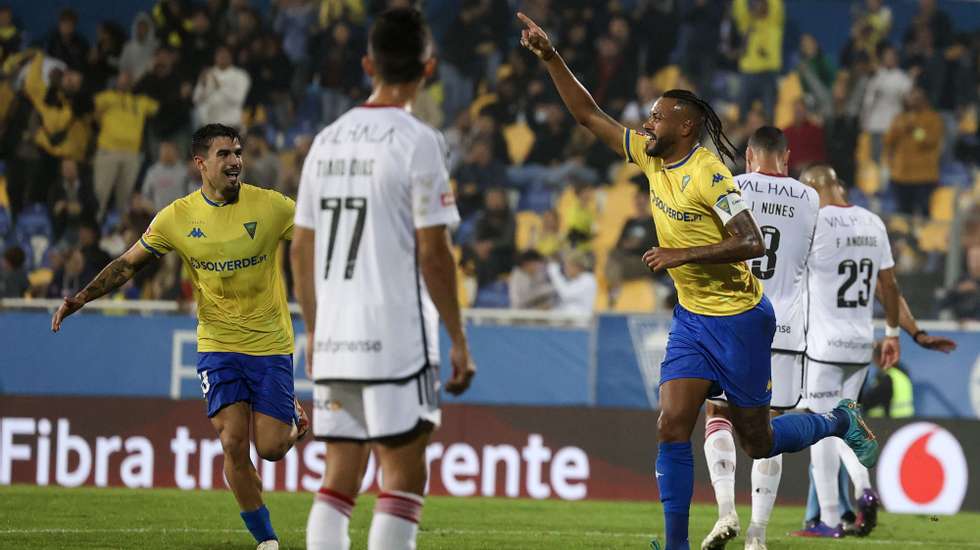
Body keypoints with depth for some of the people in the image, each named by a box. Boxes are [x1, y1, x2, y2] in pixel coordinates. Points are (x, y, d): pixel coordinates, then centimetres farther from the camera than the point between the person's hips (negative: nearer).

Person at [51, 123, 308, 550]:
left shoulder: (271, 206, -8)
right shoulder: (177, 218, -3)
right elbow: (128, 263, 6)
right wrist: (82, 297, -2)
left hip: (270, 343, -1)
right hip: (217, 344, 1)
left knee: (271, 448, -6)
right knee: (233, 443, -12)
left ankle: (293, 418, 31)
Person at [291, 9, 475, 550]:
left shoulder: (327, 140, 10)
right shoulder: (416, 141, -8)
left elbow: (301, 250, 14)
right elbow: (432, 252, -11)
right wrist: (458, 341, -4)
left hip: (334, 342, 6)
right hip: (396, 339, -6)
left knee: (339, 479, 9)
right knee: (403, 475, -2)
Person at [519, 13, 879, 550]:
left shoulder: (708, 173, -20)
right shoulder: (652, 157, 1)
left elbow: (751, 243, -25)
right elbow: (589, 115, 8)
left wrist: (682, 254, -26)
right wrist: (550, 57, 1)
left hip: (738, 319, -7)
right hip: (691, 318, 7)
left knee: (757, 443, 6)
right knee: (671, 429, -8)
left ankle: (841, 422, 33)